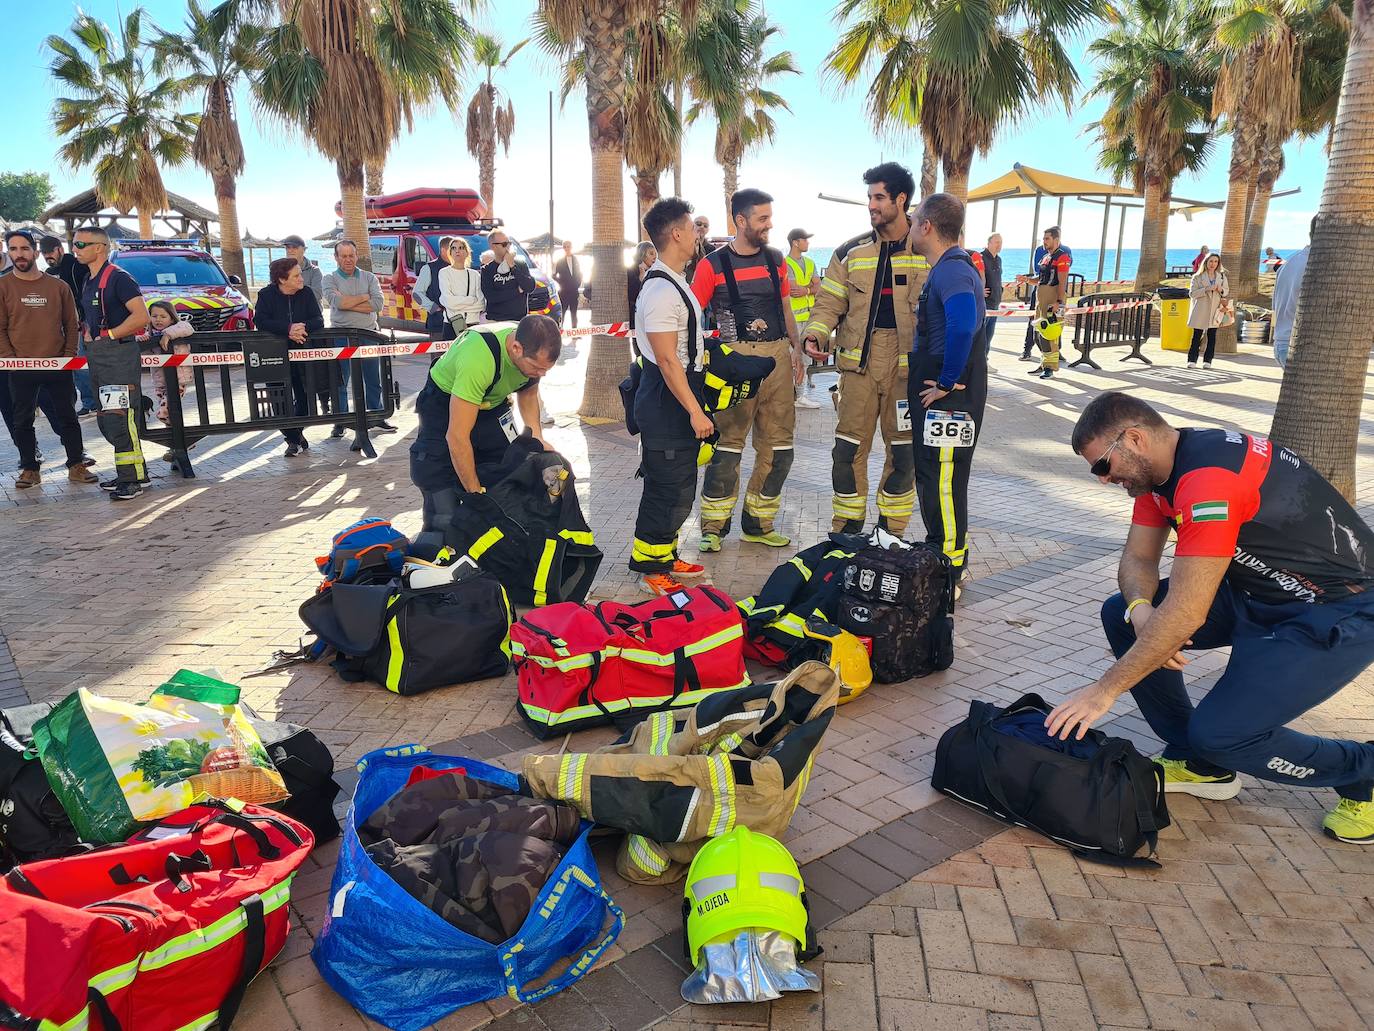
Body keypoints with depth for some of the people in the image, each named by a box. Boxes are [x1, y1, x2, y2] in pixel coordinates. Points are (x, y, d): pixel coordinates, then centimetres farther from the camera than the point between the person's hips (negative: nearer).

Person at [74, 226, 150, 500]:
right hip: (98, 357, 10)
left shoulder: (118, 278, -10)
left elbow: (141, 316, -20)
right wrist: (88, 333, 12)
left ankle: (132, 479, -7)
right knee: (106, 421, 13)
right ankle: (134, 472, 21)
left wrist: (109, 335, -15)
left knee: (119, 419, -12)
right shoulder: (89, 280, 18)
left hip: (119, 354, -10)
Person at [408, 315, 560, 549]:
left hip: (492, 402, 6)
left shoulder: (535, 350, -19)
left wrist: (536, 436, -8)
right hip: (444, 405, -6)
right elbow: (457, 437, -36)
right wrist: (476, 493, -29)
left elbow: (528, 392, 6)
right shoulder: (479, 357, -41)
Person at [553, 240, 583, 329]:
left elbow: (580, 274, 14)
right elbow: (554, 275, 2)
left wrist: (578, 284, 4)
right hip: (563, 291, -3)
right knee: (562, 311, -5)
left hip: (574, 291, 3)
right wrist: (561, 283, -4)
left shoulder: (576, 260, 9)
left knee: (573, 312, 6)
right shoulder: (559, 261, 1)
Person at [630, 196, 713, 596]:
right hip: (667, 403, -11)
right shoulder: (662, 291, -19)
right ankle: (652, 568, 9)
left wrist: (694, 406, 22)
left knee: (677, 488, 17)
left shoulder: (673, 283, 14)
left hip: (677, 401, 11)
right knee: (668, 491, -3)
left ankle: (664, 558, 29)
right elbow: (667, 360, -22)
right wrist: (695, 411, -21)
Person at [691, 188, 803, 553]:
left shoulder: (775, 259, 13)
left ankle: (758, 524, 19)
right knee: (728, 443, -4)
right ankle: (713, 527, 7)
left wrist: (796, 348, 16)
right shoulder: (713, 265, -2)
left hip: (777, 357, 5)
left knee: (778, 447, 6)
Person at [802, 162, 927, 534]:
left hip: (908, 367, 0)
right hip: (859, 364, 1)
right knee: (849, 450, 2)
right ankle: (846, 533, 16)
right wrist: (816, 335, -12)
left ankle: (891, 534, 22)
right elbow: (829, 303, 7)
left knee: (903, 453, 7)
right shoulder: (851, 252, 6)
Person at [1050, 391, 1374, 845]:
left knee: (1220, 732, -19)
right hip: (1257, 587, 9)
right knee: (1120, 615, 0)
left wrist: (1104, 690, -27)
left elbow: (1185, 614, -33)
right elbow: (1138, 558, 3)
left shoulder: (1209, 477, -30)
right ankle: (1197, 764, 12)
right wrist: (1140, 609, -21)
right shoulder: (1159, 466, -1)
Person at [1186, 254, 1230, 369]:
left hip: (1215, 310, 3)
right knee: (1197, 336, -3)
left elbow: (1227, 291, 16)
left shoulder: (1222, 276, 11)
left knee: (1212, 337, 1)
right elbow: (1192, 293, -7)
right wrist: (1206, 289, -19)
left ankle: (1207, 360, 6)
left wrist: (1221, 290, -7)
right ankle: (1192, 360, 2)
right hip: (1201, 311, -3)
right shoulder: (1198, 277, 1)